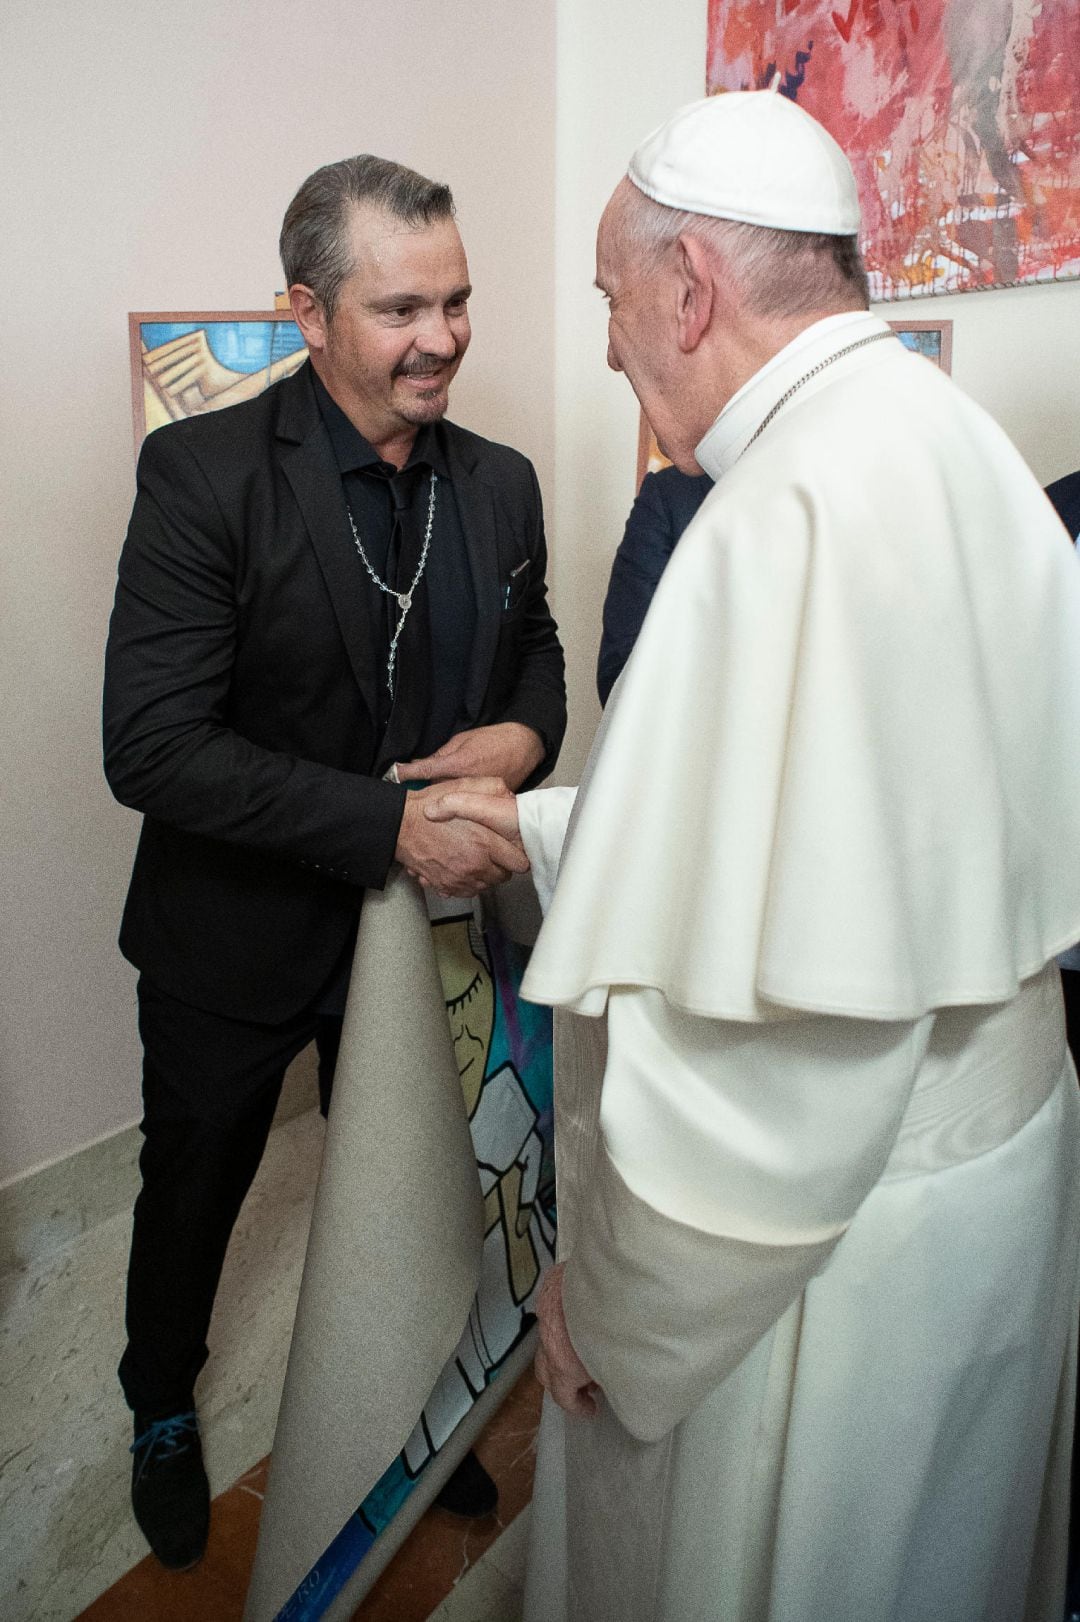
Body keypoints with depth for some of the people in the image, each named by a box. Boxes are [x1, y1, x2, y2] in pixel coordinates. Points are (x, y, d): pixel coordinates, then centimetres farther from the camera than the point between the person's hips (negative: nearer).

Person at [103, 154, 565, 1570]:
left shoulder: (501, 483, -3)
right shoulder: (204, 473, -20)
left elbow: (534, 645, 12)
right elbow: (152, 748, -26)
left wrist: (522, 733, -12)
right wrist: (393, 821, -32)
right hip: (238, 937, -3)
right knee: (193, 1196, 22)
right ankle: (164, 1413, 54)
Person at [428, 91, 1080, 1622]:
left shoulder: (802, 507, -28)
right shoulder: (948, 442, 4)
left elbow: (795, 1008, -31)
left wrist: (610, 1302, -16)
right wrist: (542, 822, 17)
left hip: (825, 1232, -9)